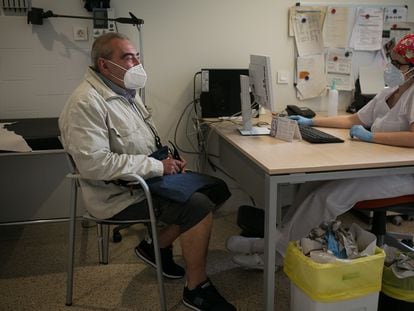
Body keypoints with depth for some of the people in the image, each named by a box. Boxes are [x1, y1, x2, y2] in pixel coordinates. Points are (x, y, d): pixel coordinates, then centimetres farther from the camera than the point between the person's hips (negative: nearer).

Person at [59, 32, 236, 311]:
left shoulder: (125, 92, 10)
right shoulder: (86, 103, -20)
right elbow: (94, 163, -29)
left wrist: (167, 158, 1)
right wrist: (158, 166, -25)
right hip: (119, 195, -10)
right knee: (199, 207, -20)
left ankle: (157, 246, 17)